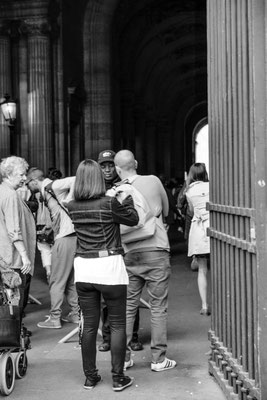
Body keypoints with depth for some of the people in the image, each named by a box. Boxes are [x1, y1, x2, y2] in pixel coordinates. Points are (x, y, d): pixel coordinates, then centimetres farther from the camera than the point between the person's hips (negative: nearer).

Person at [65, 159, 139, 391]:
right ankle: (118, 377, 11)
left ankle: (90, 376, 19)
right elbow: (133, 219, 1)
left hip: (83, 268, 4)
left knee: (89, 325, 12)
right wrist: (127, 195, 14)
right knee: (118, 324, 7)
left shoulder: (72, 207, 0)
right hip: (109, 267, -4)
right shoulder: (109, 203, -13)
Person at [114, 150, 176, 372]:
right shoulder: (153, 181, -1)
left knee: (128, 307, 11)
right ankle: (159, 359, 9)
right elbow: (165, 211, 13)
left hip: (129, 254, 1)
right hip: (156, 251, -1)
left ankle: (123, 357, 17)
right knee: (158, 307, 5)